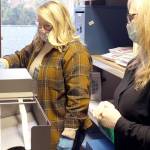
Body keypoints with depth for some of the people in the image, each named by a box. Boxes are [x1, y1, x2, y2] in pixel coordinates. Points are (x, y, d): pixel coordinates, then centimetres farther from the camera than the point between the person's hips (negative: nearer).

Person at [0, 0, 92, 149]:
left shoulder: (74, 52, -20)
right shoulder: (38, 44, 7)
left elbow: (78, 96, -24)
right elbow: (21, 57, 24)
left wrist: (69, 133, -25)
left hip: (58, 127, -8)